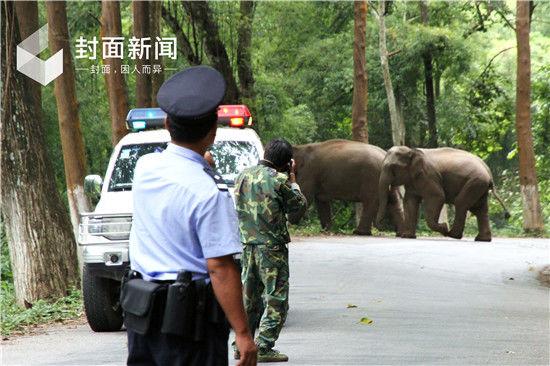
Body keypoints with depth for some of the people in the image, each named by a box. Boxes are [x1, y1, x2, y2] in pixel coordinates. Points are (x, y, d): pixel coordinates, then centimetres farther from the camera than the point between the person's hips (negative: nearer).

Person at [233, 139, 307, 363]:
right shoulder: (278, 180, -13)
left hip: (248, 245, 7)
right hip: (272, 247, -7)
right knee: (276, 299, -1)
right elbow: (299, 207, -2)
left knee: (249, 297, 15)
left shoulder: (244, 176, 7)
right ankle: (263, 348, -7)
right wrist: (292, 180, 9)